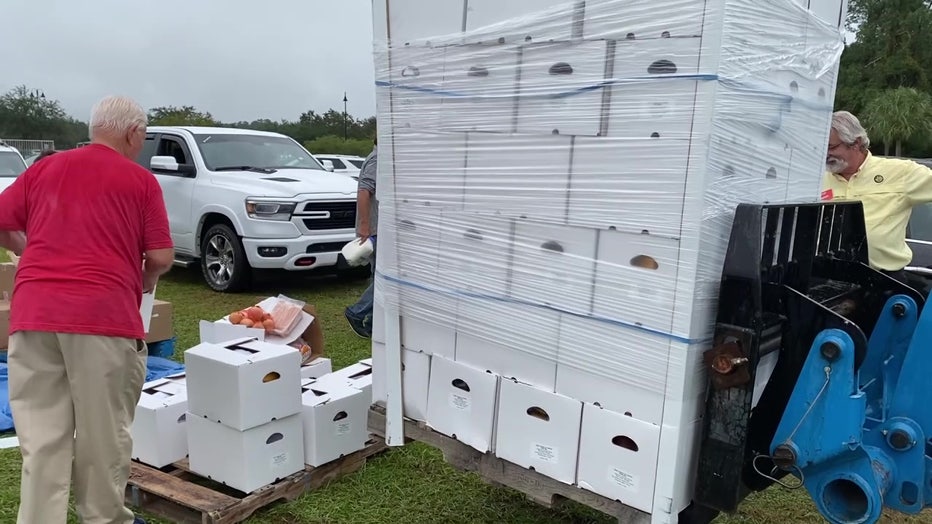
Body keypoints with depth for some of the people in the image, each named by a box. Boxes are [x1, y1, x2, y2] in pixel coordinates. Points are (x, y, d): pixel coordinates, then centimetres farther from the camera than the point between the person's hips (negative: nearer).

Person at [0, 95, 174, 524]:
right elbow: (162, 257, 0)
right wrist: (146, 279, 21)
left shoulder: (42, 168, 15)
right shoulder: (141, 180, 3)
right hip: (103, 315, -4)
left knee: (41, 438, 8)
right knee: (103, 434, 10)